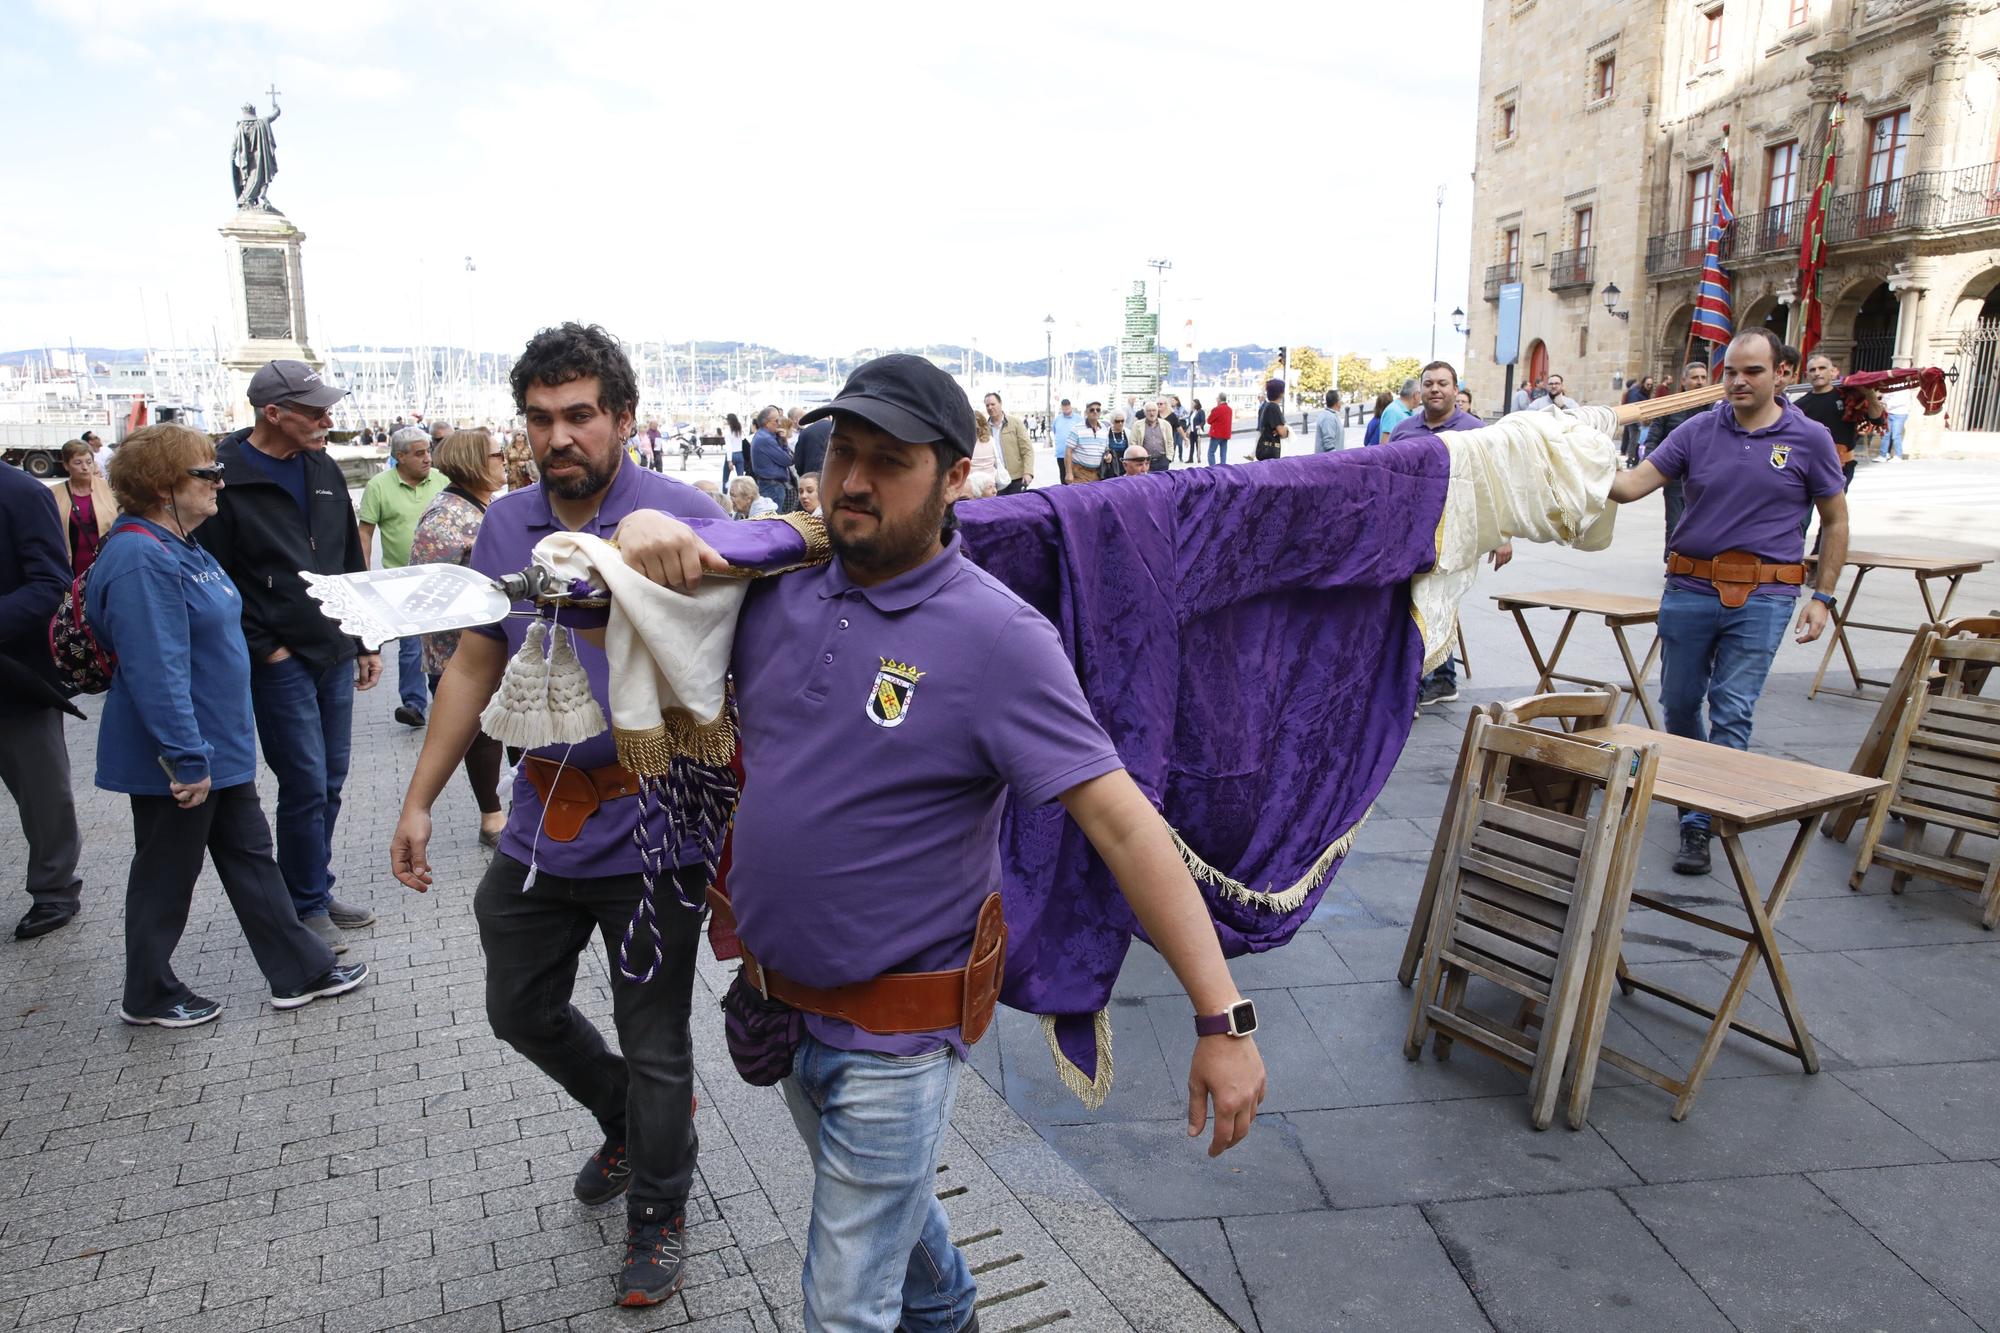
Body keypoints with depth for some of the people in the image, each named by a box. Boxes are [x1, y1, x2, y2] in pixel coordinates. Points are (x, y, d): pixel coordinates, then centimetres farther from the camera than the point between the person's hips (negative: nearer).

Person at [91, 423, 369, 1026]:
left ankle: (300, 970, 25)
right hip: (180, 759, -10)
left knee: (250, 857, 15)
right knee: (166, 874, 8)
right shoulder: (142, 559, -23)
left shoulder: (182, 548, 10)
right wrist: (186, 760, -26)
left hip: (219, 748, 10)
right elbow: (155, 670, -27)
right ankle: (148, 996, 27)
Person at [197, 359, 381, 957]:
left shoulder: (324, 470, 10)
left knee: (329, 783, 13)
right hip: (279, 662, -6)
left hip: (336, 655, 7)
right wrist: (262, 648, -12)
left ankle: (317, 890, 27)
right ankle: (307, 906, 13)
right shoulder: (225, 478, -12)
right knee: (306, 785, -2)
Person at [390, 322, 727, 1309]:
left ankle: (658, 1212, 36)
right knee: (521, 1012, 23)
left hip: (649, 836, -6)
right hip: (540, 829, 6)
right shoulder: (504, 526, 3)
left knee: (654, 1045, 10)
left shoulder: (687, 517, -15)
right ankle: (629, 1121, 50)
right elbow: (473, 669, 11)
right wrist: (418, 801, 12)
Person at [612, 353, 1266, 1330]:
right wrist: (644, 527, -14)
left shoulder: (997, 635, -21)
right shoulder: (778, 586, -4)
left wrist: (1221, 1019, -28)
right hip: (782, 1001, 6)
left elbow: (1122, 821, -25)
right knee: (887, 1209, 32)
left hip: (896, 1041, -6)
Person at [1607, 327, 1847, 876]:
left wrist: (1822, 596, 2)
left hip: (1762, 595, -2)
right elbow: (1632, 485, -5)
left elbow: (1835, 522, 8)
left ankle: (1701, 821, 0)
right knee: (1679, 702, 13)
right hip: (1690, 588, 2)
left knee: (1733, 712, -5)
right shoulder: (1698, 431, 3)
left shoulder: (1809, 439, 1)